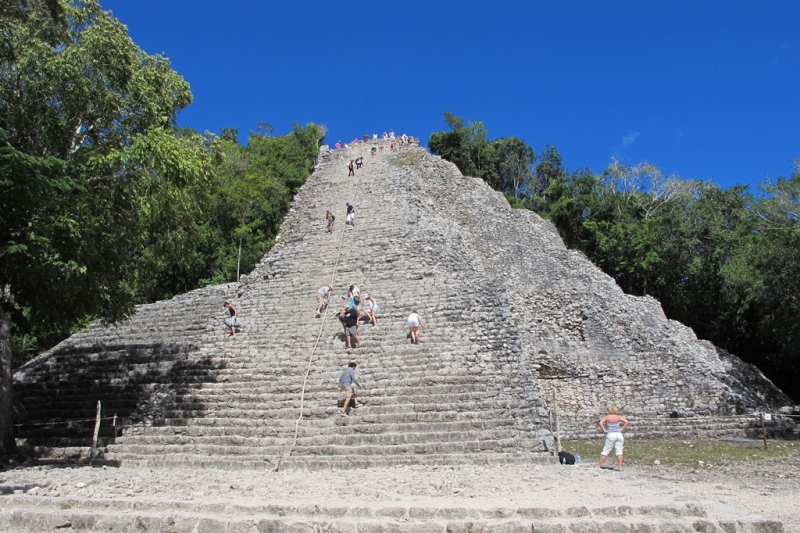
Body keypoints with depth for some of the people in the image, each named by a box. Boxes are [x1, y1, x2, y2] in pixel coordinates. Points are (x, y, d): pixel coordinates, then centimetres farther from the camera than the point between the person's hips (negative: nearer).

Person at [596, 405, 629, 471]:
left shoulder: (606, 417, 5)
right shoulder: (618, 417, 13)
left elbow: (600, 423, -10)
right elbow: (626, 422, 3)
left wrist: (604, 430, -3)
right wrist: (622, 429, 6)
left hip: (611, 434, -2)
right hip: (619, 434, 2)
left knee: (605, 451, 2)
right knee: (619, 451, 2)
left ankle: (599, 465, 4)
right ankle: (620, 466, -4)